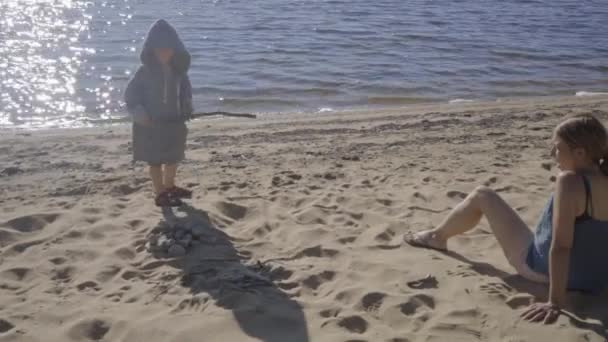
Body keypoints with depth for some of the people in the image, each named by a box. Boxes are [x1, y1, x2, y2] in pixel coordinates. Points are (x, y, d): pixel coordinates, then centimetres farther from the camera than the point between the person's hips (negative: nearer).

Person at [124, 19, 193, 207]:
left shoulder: (178, 70, -1)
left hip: (174, 121, 5)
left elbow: (185, 89, 14)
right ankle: (160, 194, 15)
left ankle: (170, 186, 39)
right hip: (151, 124, -5)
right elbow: (130, 94, -9)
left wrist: (186, 109, 0)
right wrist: (140, 115, -17)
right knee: (156, 160, 4)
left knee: (174, 157, 18)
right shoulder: (145, 71, -13)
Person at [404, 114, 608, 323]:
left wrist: (556, 302, -29)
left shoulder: (570, 181, -26)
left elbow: (560, 246, -30)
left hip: (542, 270, -7)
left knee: (481, 196, 5)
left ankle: (437, 237, 28)